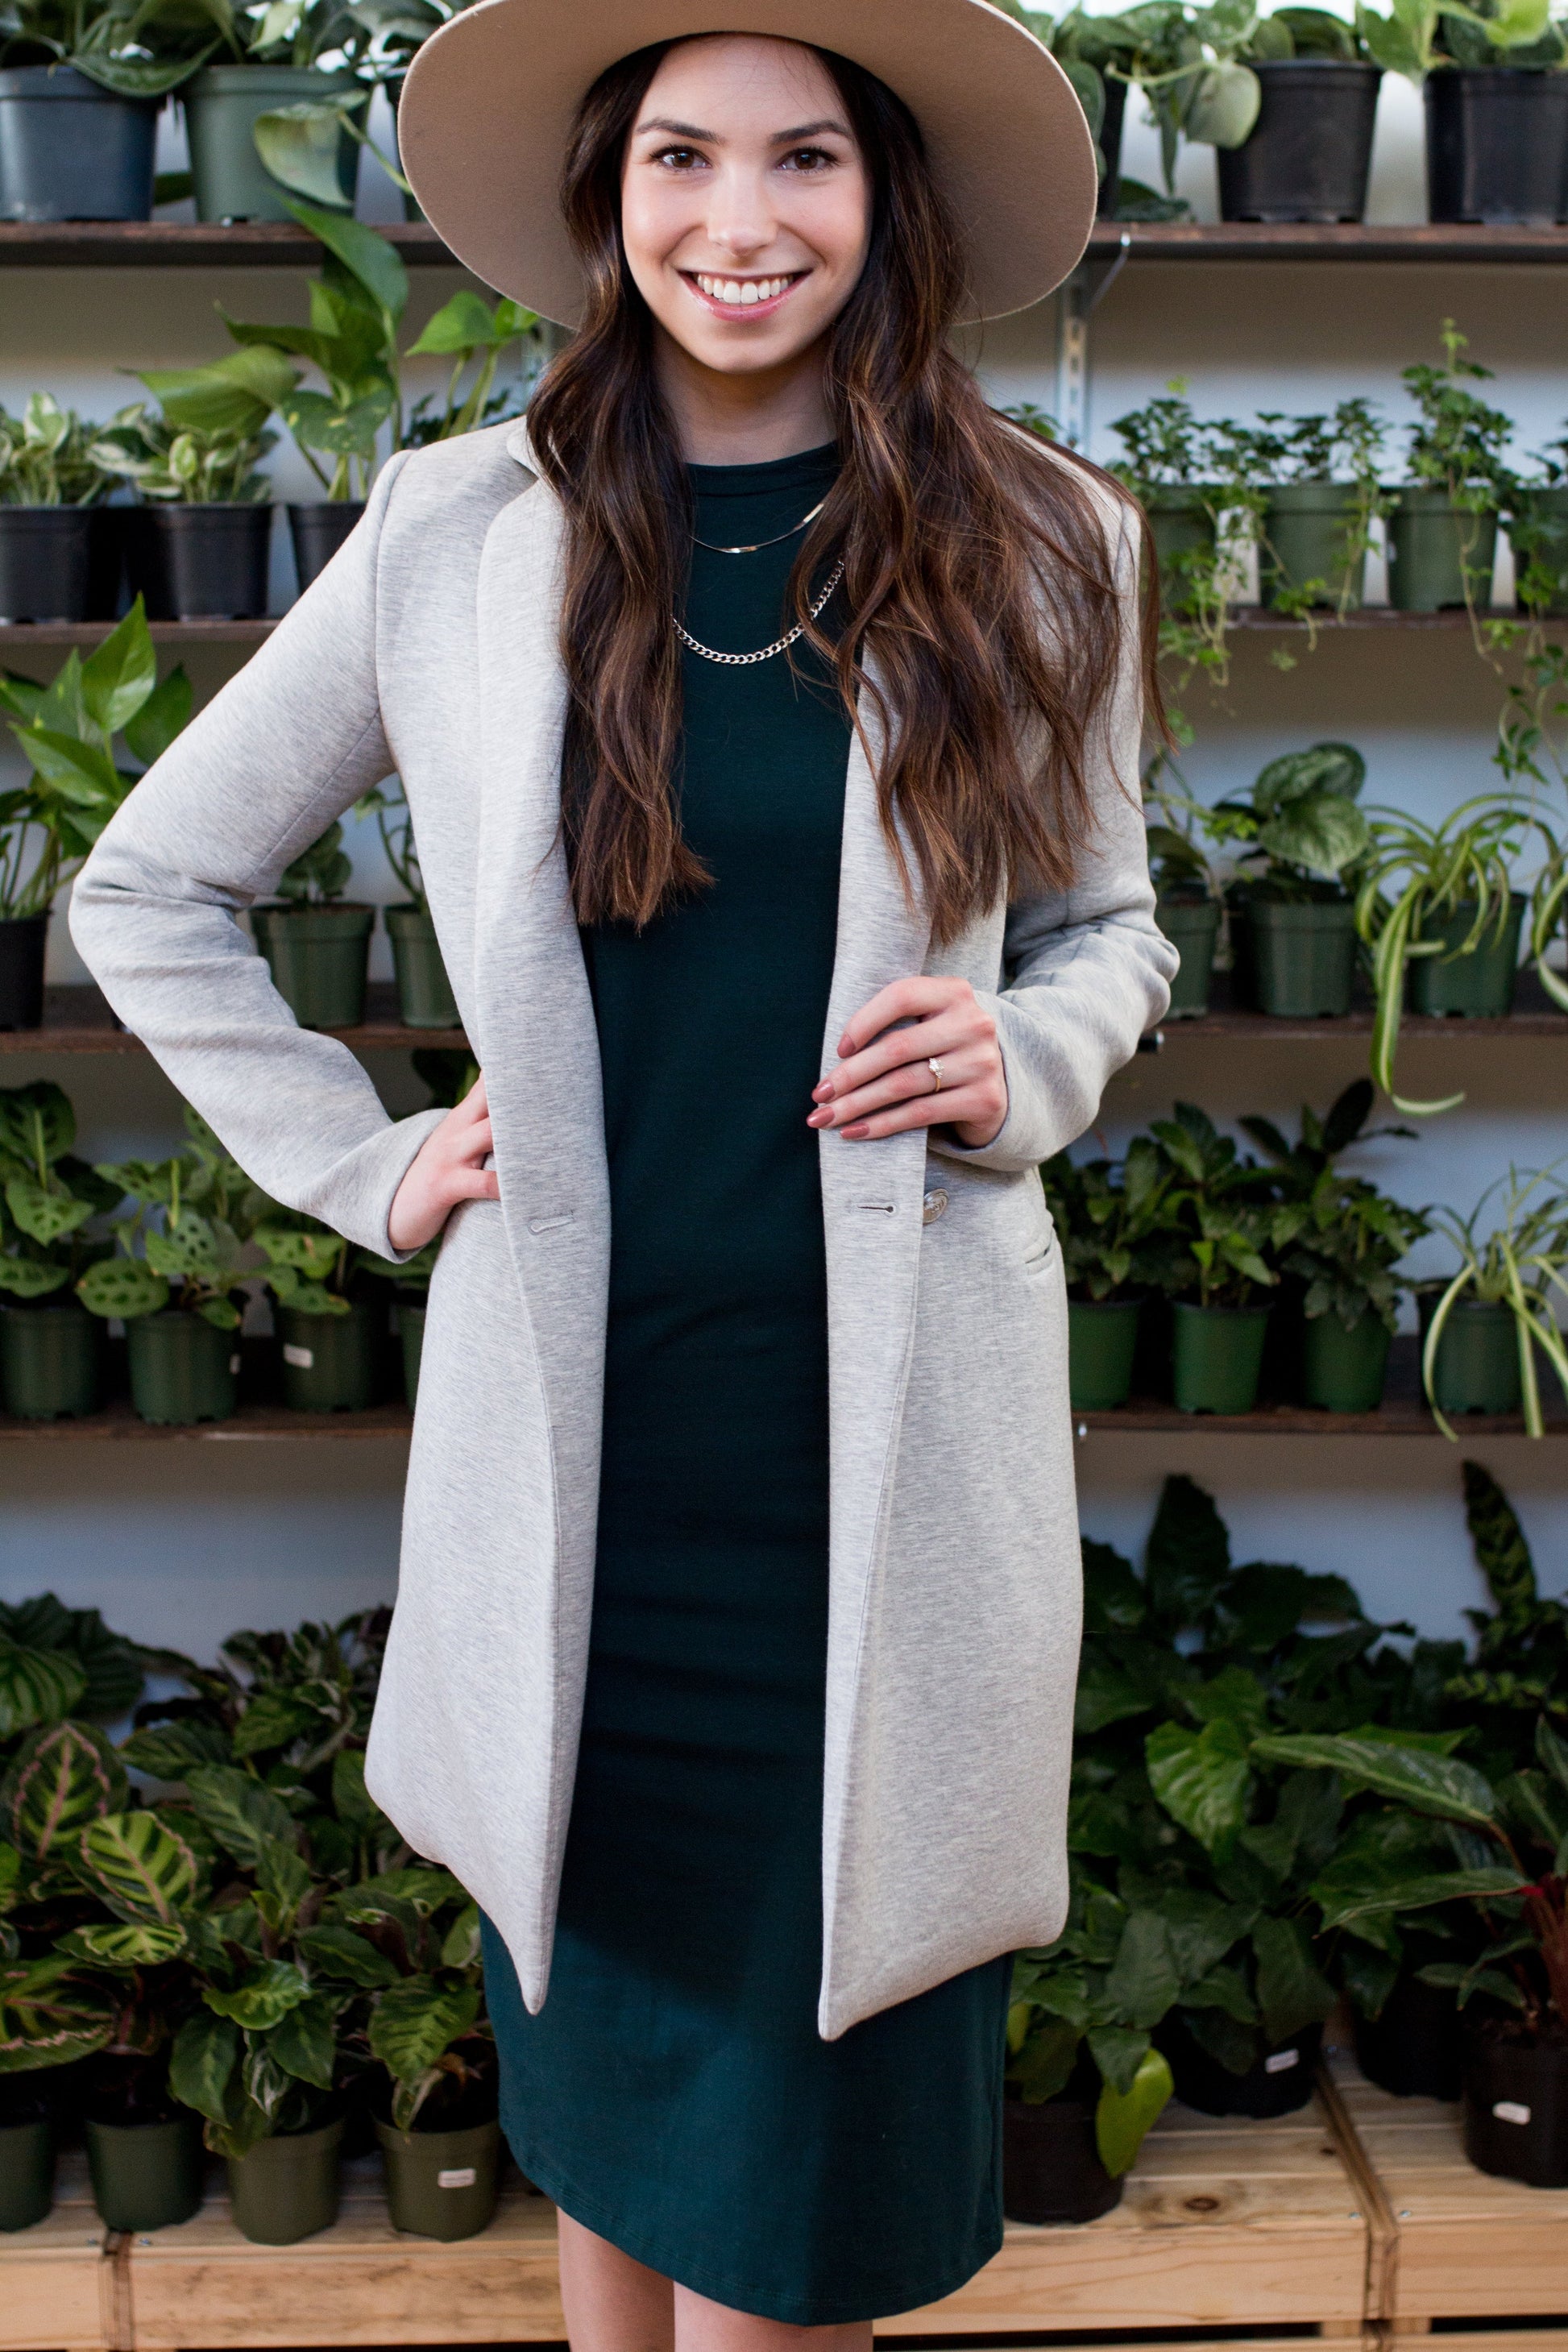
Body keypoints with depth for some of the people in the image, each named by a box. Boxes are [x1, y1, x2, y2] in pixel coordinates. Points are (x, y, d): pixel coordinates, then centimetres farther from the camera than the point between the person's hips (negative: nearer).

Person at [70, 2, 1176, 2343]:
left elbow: (1112, 924, 15)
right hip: (587, 1422, 1)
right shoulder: (459, 540, 1)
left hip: (893, 1431, 0)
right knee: (607, 2064, 15)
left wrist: (1029, 1068, -6)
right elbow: (149, 888, 10)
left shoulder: (1030, 551, 2)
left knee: (817, 2090, 9)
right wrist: (366, 1165, 2)